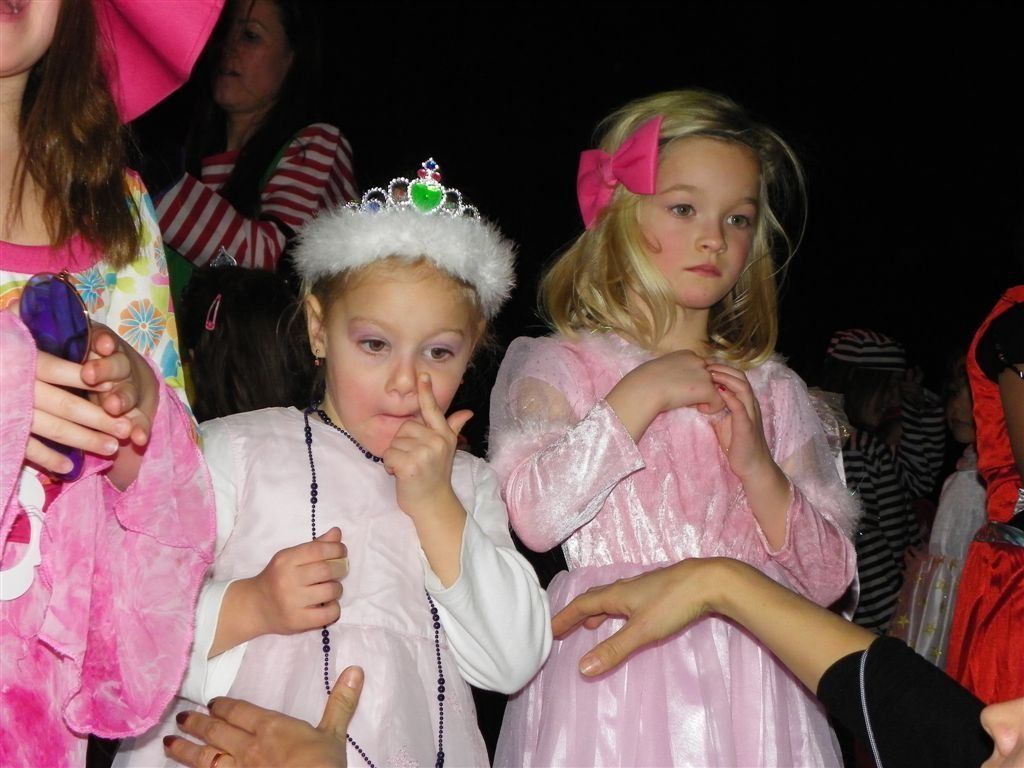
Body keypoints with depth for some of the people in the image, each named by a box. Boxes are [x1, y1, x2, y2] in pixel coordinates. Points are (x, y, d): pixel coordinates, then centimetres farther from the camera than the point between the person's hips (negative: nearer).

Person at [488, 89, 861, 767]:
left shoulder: (773, 389, 12)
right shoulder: (555, 366, 3)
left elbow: (830, 579, 7)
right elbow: (534, 516, -15)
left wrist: (757, 467, -7)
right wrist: (639, 396, -12)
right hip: (611, 679, -3)